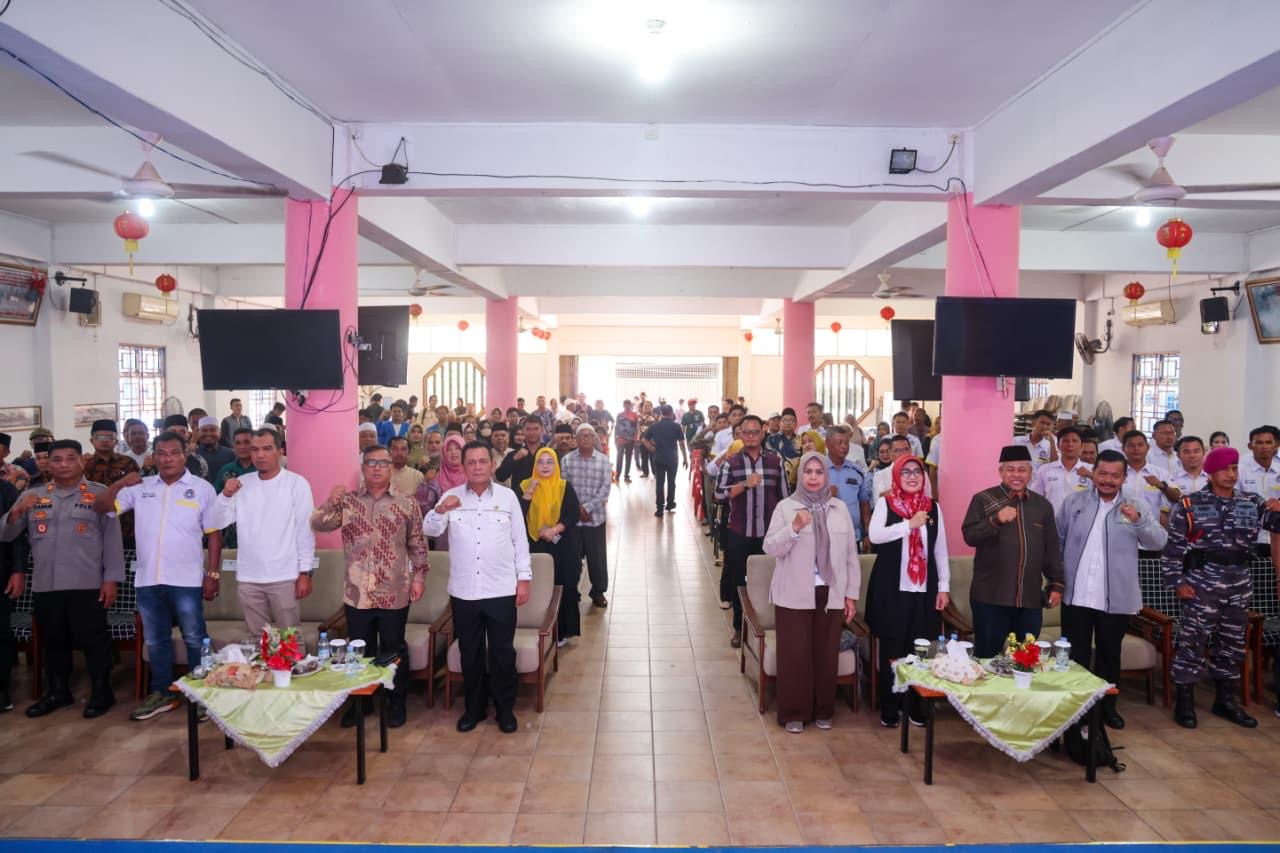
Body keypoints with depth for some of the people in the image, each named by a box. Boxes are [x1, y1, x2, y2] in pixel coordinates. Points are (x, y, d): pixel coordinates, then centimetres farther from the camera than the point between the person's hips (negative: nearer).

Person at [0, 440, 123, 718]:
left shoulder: (99, 494, -1)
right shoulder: (32, 496, 11)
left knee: (93, 639, 2)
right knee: (53, 640, 15)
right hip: (45, 584, 4)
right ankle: (57, 692, 31)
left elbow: (112, 537, -3)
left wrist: (111, 579, -9)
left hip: (87, 584, -4)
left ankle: (101, 693, 14)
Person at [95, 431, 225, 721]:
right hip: (147, 579, 4)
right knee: (155, 640, 15)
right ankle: (161, 694, 29)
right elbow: (100, 506, 7)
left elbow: (214, 534, -2)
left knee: (194, 639, 4)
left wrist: (213, 574, -6)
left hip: (186, 579, -4)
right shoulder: (140, 487, 7)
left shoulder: (202, 488, -2)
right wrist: (120, 484, -10)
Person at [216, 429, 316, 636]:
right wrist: (225, 495, -12)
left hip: (284, 577, -4)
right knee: (257, 638, 14)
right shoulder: (242, 483, 6)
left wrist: (305, 573, -9)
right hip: (247, 577, 4)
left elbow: (305, 531, -6)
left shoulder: (296, 484, -5)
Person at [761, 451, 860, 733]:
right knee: (794, 654, 2)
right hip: (795, 595, -2)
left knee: (826, 654, 9)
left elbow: (851, 553, 9)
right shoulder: (785, 507, -2)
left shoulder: (840, 508, 6)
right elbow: (770, 548, -8)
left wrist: (852, 593, 6)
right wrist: (794, 527, -22)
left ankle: (823, 710, 25)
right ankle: (794, 713, 16)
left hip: (830, 594, 3)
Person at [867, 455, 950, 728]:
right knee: (891, 649, 4)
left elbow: (940, 549, 10)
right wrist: (910, 524, -21)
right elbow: (875, 535, -17)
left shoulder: (933, 507, 7)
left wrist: (944, 586, 7)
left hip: (924, 590, 3)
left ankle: (916, 706, 21)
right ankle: (889, 709, 15)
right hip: (892, 589, -3)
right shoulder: (885, 503, -2)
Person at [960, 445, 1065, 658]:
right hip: (991, 597, -4)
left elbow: (1052, 550, 16)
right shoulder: (983, 500, -1)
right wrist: (996, 520, -23)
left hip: (1030, 599, 4)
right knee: (987, 657, 3)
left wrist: (1056, 584, 12)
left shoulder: (1043, 505, 12)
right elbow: (969, 536, -10)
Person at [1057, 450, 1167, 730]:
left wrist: (1138, 520, -26)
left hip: (1116, 599, 1)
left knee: (1109, 655, 15)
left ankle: (1107, 706, 31)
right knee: (1075, 656, 7)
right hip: (1076, 596, 0)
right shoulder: (1073, 502, 2)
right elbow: (1056, 540, 7)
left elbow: (1159, 542, -8)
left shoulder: (1136, 508, 2)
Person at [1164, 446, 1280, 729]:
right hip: (1202, 582, -5)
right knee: (1193, 641, -1)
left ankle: (1225, 699, 29)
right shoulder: (1190, 505, -6)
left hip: (1239, 583, 5)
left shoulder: (1252, 503, 6)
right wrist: (1178, 581, -10)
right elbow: (1173, 545, -6)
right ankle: (1185, 701, 10)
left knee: (1233, 643, 15)